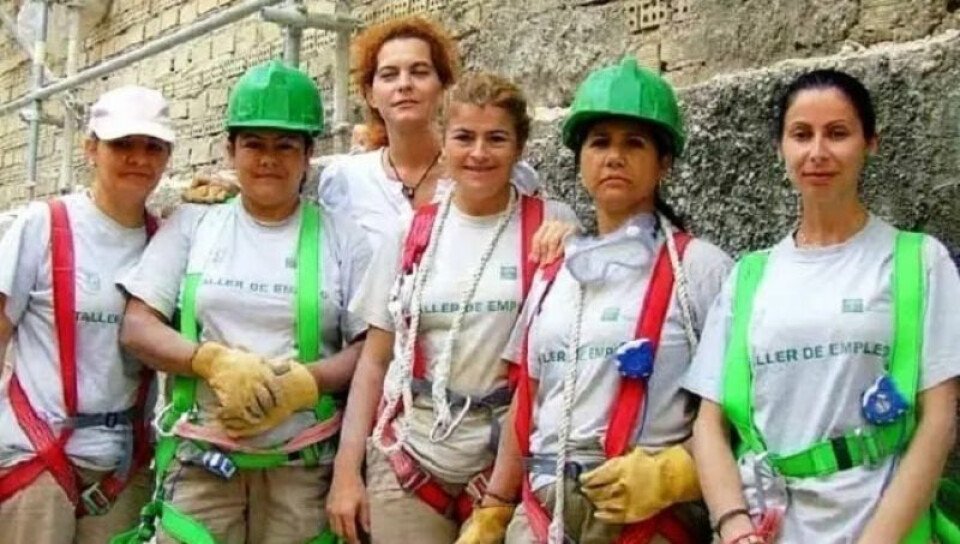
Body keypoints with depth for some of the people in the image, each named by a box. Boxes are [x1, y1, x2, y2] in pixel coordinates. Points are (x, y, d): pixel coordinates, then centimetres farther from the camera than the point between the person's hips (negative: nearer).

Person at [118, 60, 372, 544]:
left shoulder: (341, 236, 5)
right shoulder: (192, 223, 9)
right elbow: (136, 328, 4)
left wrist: (301, 382, -18)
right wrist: (215, 360, -14)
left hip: (304, 465, -1)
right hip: (201, 458, 1)